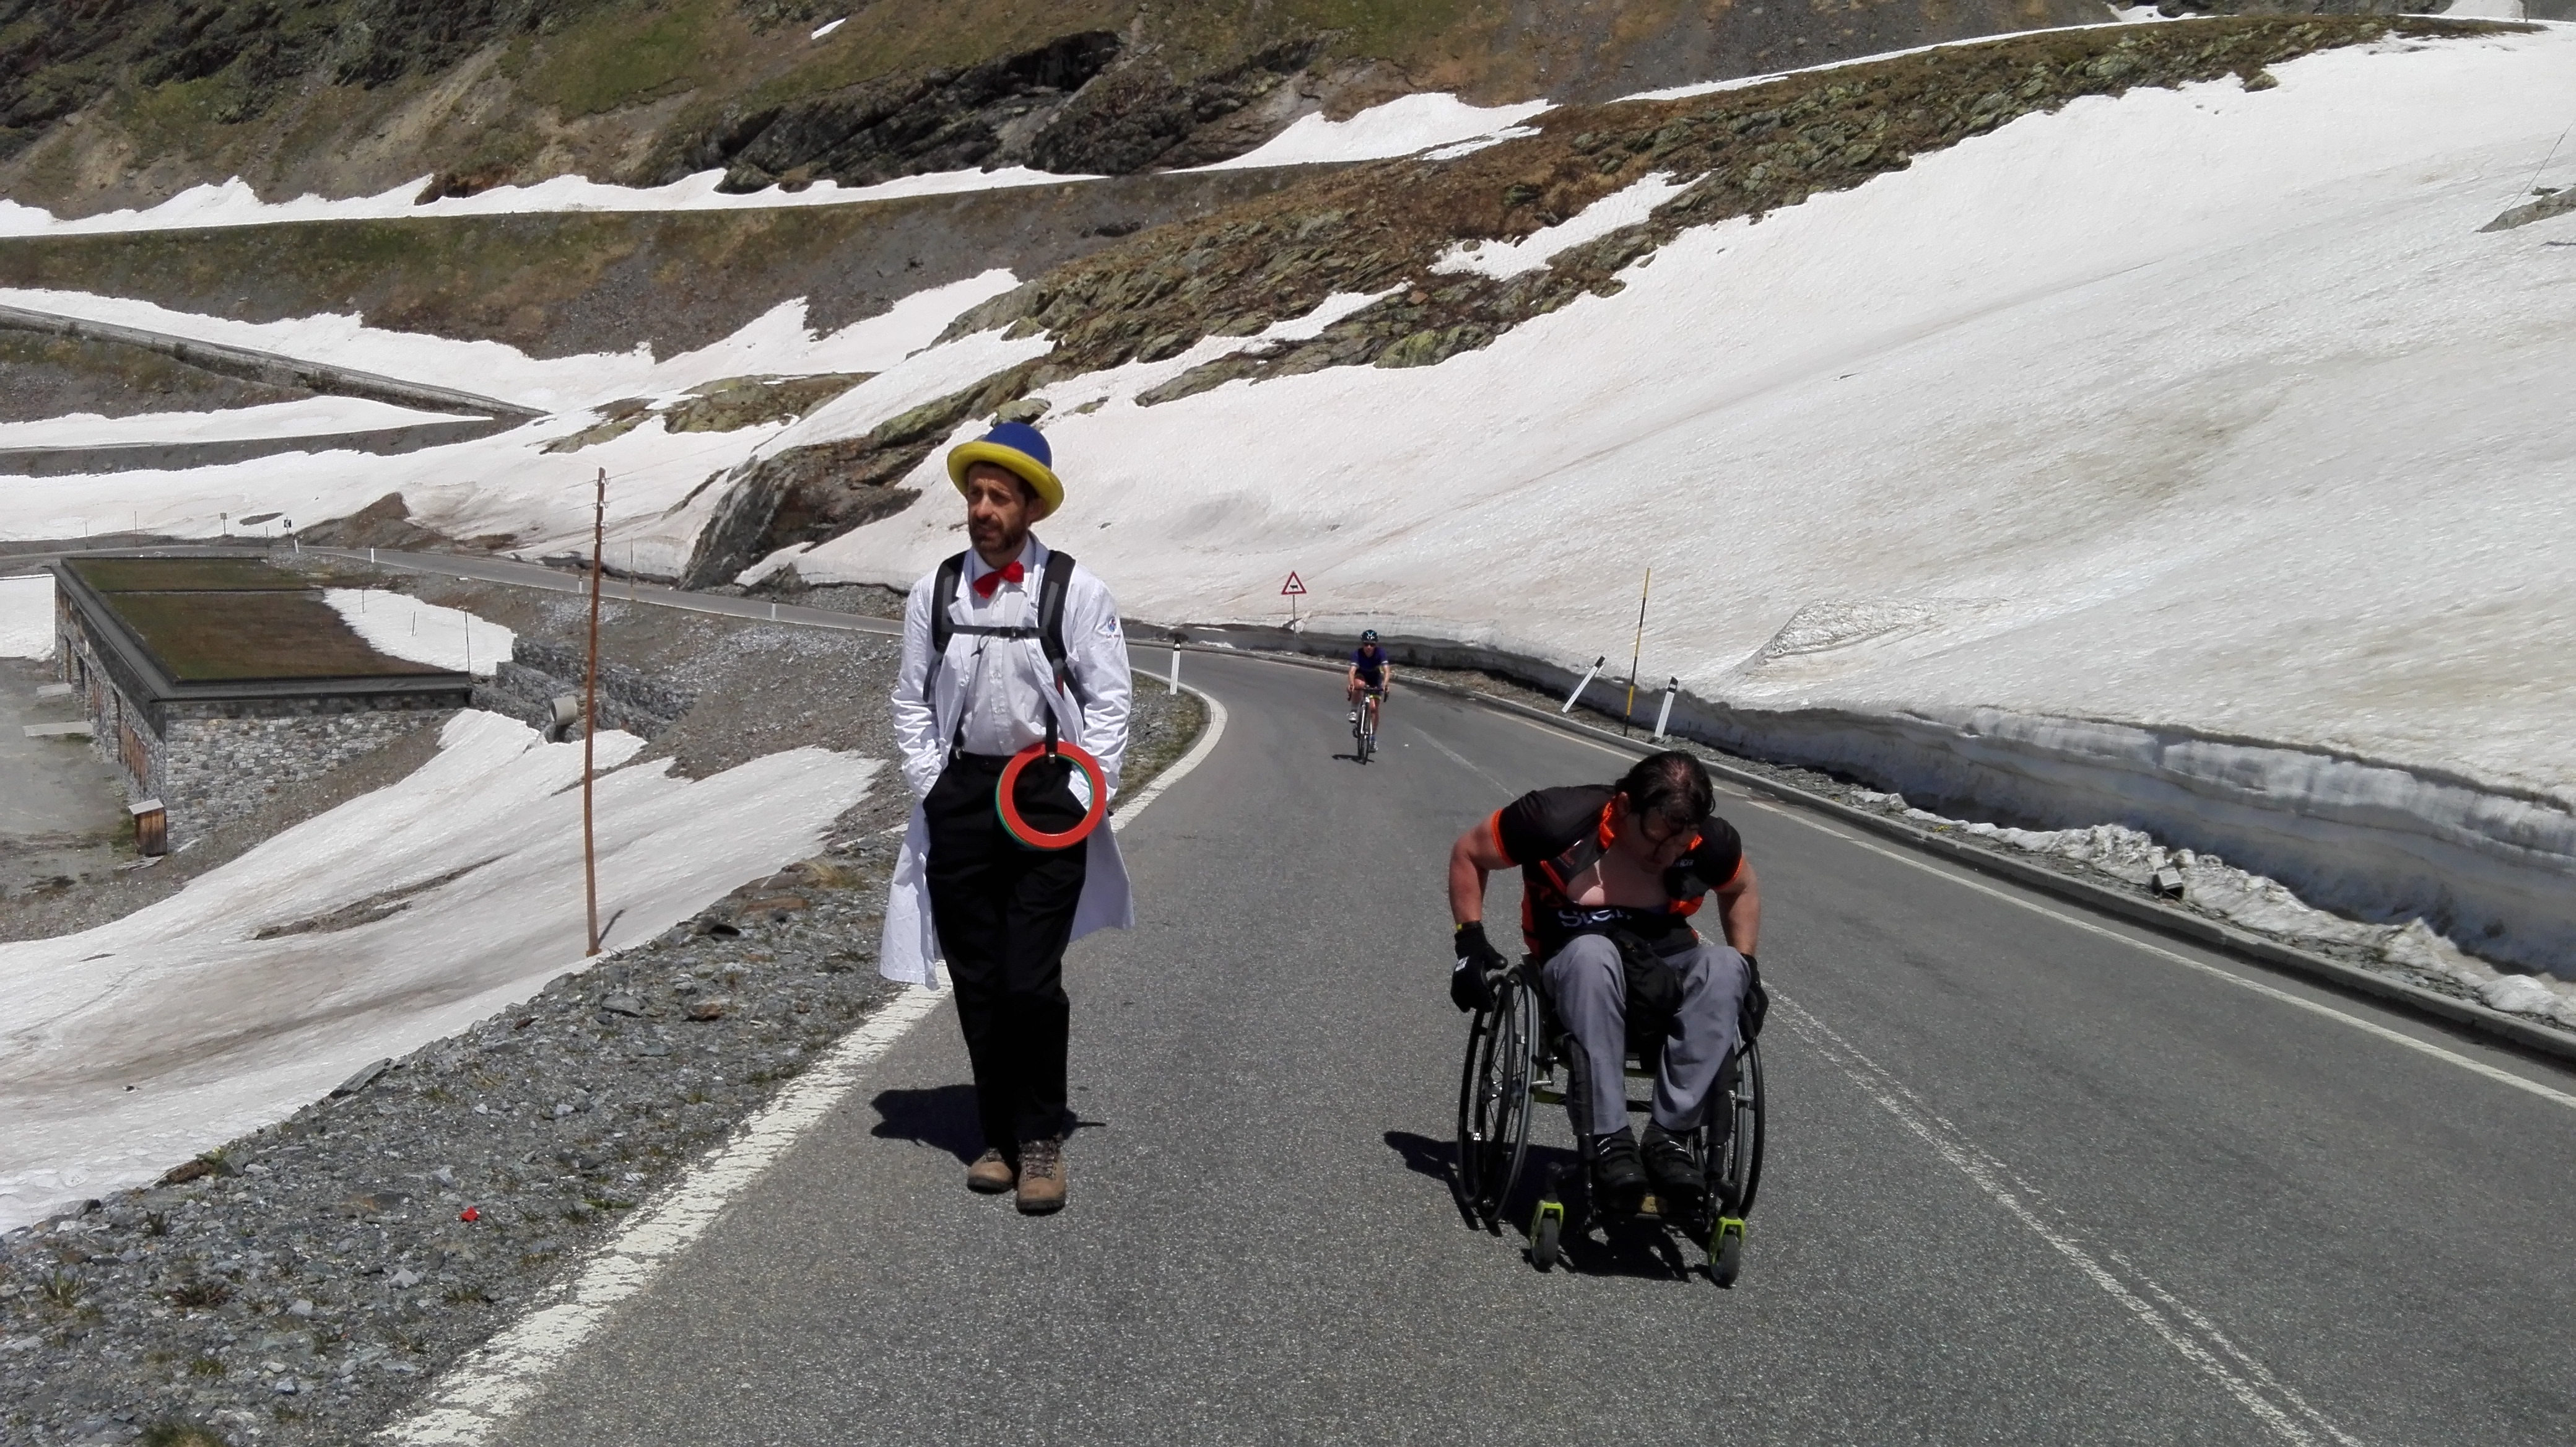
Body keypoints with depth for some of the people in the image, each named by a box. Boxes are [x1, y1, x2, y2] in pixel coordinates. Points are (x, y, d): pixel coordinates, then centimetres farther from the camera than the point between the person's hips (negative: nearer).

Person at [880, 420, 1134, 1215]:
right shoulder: (936, 590, 5)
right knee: (976, 981, 8)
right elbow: (912, 699, 13)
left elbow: (1109, 701, 1)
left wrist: (1080, 794, -6)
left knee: (1031, 981, -9)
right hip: (959, 796, 3)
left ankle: (1041, 1140, 8)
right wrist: (928, 782, 4)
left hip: (1048, 795, -3)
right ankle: (998, 1137, 21)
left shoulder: (1075, 590, -3)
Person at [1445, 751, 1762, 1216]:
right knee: (1591, 954, -39)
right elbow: (1467, 854, -3)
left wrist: (1745, 967, 5)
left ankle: (1670, 1135, -30)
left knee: (1724, 966, -31)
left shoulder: (1710, 841, -8)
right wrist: (1471, 941, -9)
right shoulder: (1561, 820, -17)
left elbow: (1742, 889, 16)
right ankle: (1607, 1142, -38)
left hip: (1662, 984, 3)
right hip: (1573, 974, -3)